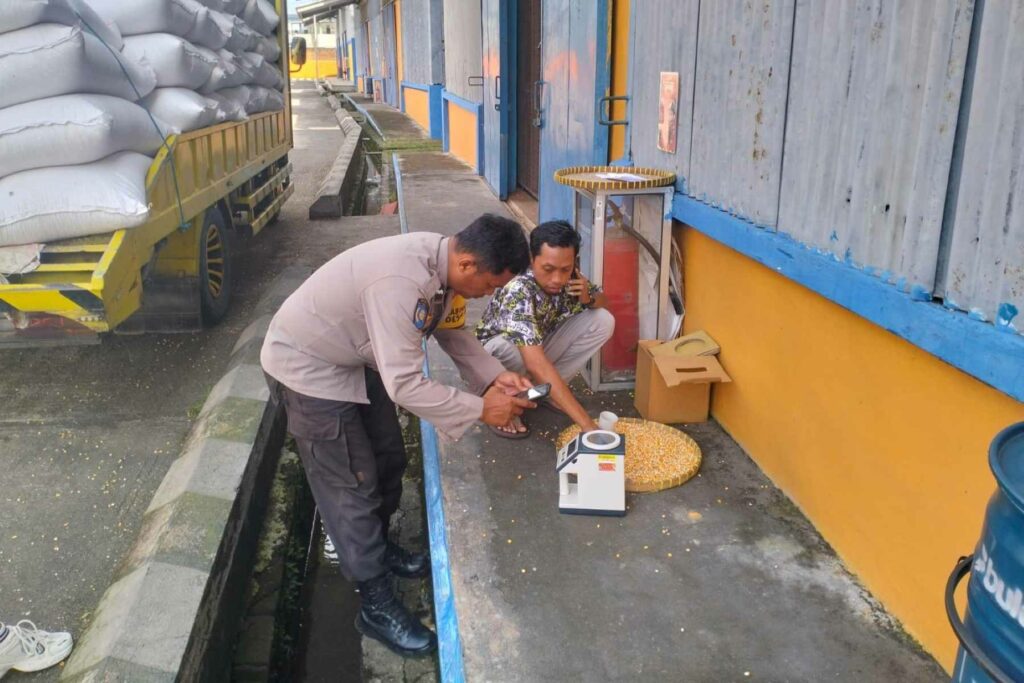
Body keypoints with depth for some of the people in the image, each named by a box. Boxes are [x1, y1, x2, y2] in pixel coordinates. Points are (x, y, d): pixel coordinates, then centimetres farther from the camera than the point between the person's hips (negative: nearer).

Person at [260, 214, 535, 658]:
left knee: (388, 458, 17)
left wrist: (495, 377, -6)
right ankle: (377, 606, 14)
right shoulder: (402, 281, -38)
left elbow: (449, 329, 6)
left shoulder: (439, 258, -11)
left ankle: (374, 547, 42)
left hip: (355, 357, 9)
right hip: (308, 364, -9)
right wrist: (482, 409, -27)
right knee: (351, 483, -1)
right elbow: (404, 385, -36)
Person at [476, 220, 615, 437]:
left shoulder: (570, 279, -18)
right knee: (507, 348, -40)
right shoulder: (517, 292, -38)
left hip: (539, 347, 6)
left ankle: (547, 389, 2)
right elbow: (536, 364, -47)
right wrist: (587, 423, -52)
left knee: (603, 321, -12)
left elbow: (600, 299, 3)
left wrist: (588, 298, -24)